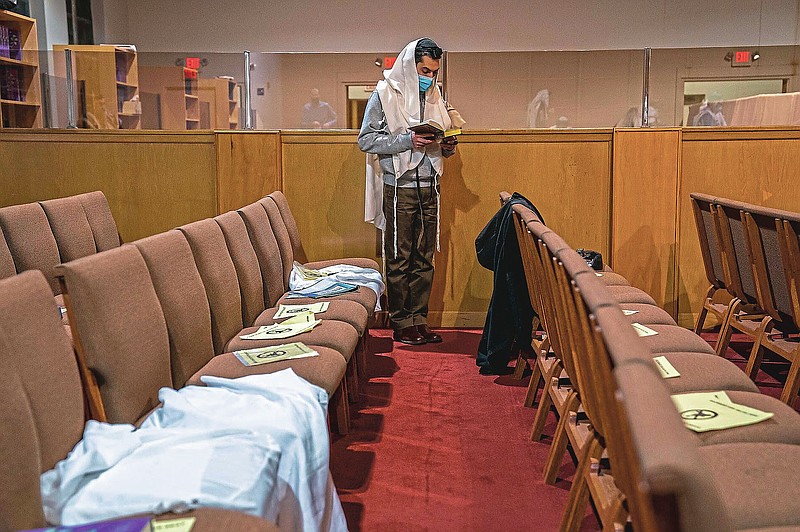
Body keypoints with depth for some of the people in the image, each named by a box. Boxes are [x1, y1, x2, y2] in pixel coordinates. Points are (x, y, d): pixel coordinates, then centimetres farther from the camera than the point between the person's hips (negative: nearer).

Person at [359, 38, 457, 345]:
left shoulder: (434, 96, 13)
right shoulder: (385, 94, -5)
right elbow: (366, 140, -10)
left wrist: (448, 146, -2)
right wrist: (407, 141, -20)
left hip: (429, 187, 6)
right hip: (399, 189, -6)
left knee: (424, 259, 8)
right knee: (399, 259, 0)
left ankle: (418, 320, 17)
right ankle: (401, 323, 10)